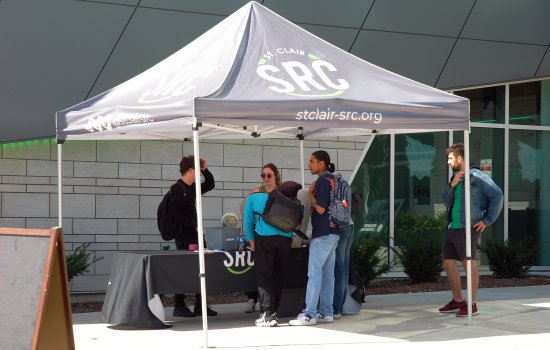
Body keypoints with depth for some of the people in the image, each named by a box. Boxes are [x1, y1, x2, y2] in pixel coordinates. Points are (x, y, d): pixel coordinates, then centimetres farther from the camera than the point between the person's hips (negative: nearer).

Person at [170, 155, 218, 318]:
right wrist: (194, 225, -20)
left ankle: (200, 306, 15)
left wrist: (205, 169, 13)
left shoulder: (192, 188, 14)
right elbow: (173, 213, -21)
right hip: (184, 238, -9)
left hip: (194, 236, 9)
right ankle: (179, 307, 3)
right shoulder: (178, 189, -13)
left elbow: (210, 185, 29)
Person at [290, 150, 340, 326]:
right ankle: (326, 312, 12)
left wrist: (311, 193, -6)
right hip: (333, 232, 10)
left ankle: (309, 314, -9)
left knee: (314, 273, -8)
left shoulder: (323, 181, -14)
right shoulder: (333, 180, 14)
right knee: (328, 273, 10)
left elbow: (320, 208, -19)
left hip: (322, 234, -10)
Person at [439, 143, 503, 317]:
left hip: (468, 228, -9)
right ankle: (457, 301, 20)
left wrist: (486, 220, -12)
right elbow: (446, 201, 16)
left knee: (468, 263, -9)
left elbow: (497, 196, -12)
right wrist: (452, 185, -1)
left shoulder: (477, 176, -8)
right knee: (448, 263, 9)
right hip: (453, 227, 9)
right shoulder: (456, 177, 17)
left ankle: (472, 305, -5)